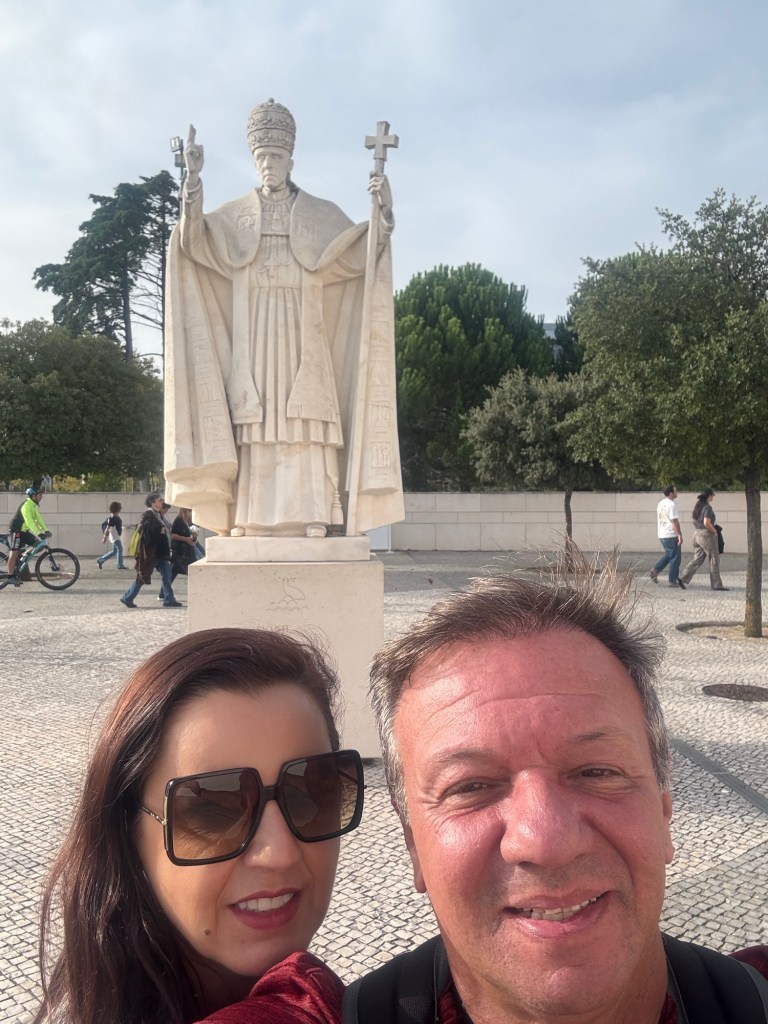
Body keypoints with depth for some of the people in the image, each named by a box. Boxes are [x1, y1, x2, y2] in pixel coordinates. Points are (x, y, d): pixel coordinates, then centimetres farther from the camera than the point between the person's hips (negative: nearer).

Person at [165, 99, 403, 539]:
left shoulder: (321, 215, 12)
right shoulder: (235, 215, 14)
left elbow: (362, 251, -1)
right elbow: (193, 241, -3)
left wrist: (383, 213, -18)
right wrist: (193, 180, -15)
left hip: (300, 341, -1)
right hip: (253, 344, 1)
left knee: (305, 431, -10)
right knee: (255, 430, -7)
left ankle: (310, 521, -11)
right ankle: (254, 524, -7)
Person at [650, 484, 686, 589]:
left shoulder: (660, 504, 13)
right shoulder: (672, 504, -15)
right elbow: (674, 521, -20)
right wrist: (680, 535, -19)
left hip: (662, 535, 9)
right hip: (671, 535, -9)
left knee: (668, 555, 21)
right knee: (675, 557, 0)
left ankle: (655, 570, 7)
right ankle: (673, 581, 3)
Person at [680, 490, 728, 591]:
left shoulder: (698, 506, 10)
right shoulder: (708, 507, -16)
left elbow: (693, 517, 19)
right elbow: (707, 523, -25)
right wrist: (714, 531, -11)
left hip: (697, 533, 8)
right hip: (706, 534, -8)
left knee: (697, 559, 11)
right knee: (714, 560, 3)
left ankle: (683, 579, 1)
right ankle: (716, 584, 9)